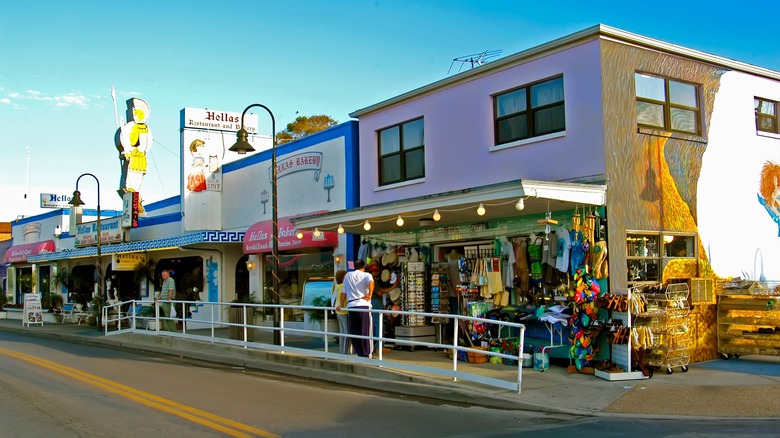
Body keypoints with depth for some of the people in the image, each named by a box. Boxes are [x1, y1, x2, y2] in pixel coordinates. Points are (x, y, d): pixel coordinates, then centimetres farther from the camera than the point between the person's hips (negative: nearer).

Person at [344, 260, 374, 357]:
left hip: (351, 306, 2)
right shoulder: (366, 275, 6)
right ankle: (366, 355, 4)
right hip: (364, 306, -2)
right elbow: (371, 282, -19)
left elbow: (344, 292, 18)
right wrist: (369, 295, -13)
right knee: (365, 333, 2)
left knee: (354, 333, 8)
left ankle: (358, 353, 8)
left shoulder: (348, 275, 16)